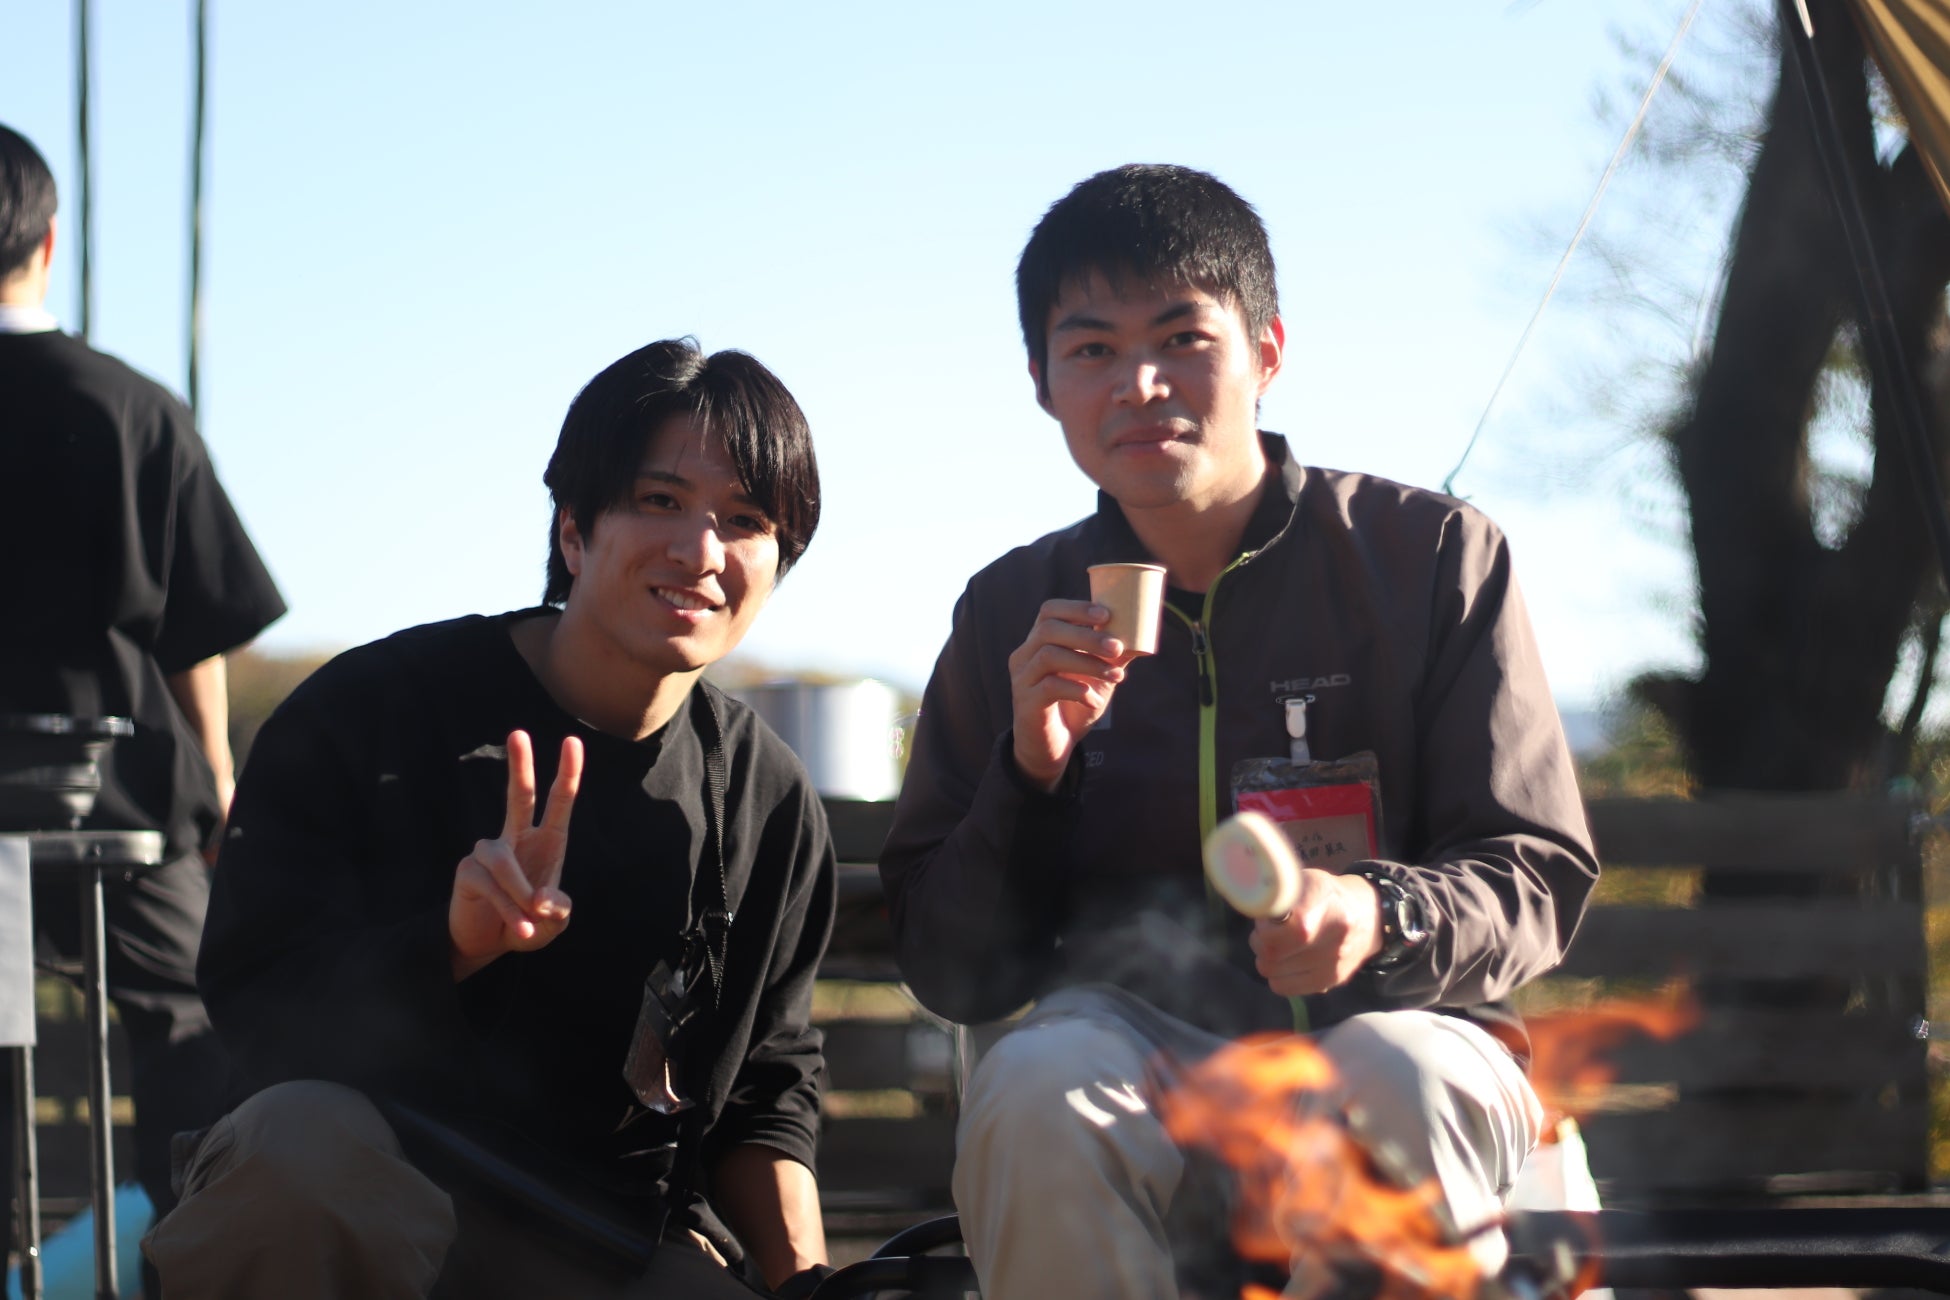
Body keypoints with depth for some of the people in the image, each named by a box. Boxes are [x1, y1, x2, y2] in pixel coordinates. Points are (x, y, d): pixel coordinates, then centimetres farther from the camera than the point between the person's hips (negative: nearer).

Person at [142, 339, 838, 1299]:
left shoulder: (769, 804, 6)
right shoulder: (374, 709, -7)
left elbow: (769, 1086, 18)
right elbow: (254, 1009, -12)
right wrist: (454, 942, -29)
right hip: (365, 1210, -2)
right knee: (300, 1139, -39)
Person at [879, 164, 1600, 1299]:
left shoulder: (1432, 554, 4)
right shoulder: (1017, 615, 10)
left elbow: (1538, 877, 2)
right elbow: (950, 975, 10)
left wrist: (1382, 917, -21)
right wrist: (1032, 771, -9)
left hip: (1388, 1022, -1)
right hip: (1137, 1041, 1)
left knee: (1397, 1077, -37)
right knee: (1034, 1089, -34)